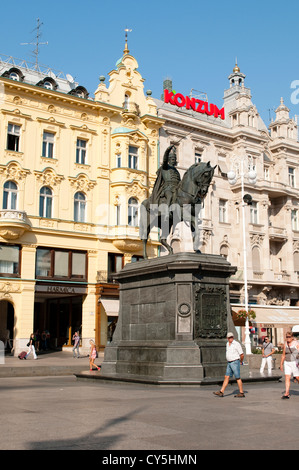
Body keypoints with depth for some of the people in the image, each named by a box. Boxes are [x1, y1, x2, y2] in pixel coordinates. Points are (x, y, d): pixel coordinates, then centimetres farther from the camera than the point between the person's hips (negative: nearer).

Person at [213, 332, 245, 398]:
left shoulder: (237, 344, -12)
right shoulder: (227, 344, 12)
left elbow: (242, 355, -9)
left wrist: (241, 361, 5)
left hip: (235, 363, -7)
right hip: (229, 363, 7)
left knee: (238, 378, -2)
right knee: (226, 377, 5)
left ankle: (241, 393, 6)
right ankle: (221, 392, 4)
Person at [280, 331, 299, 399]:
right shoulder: (285, 344, 7)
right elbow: (283, 354, 15)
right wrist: (281, 364, 15)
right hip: (287, 363, 4)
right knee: (287, 378, -4)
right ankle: (287, 393, -5)